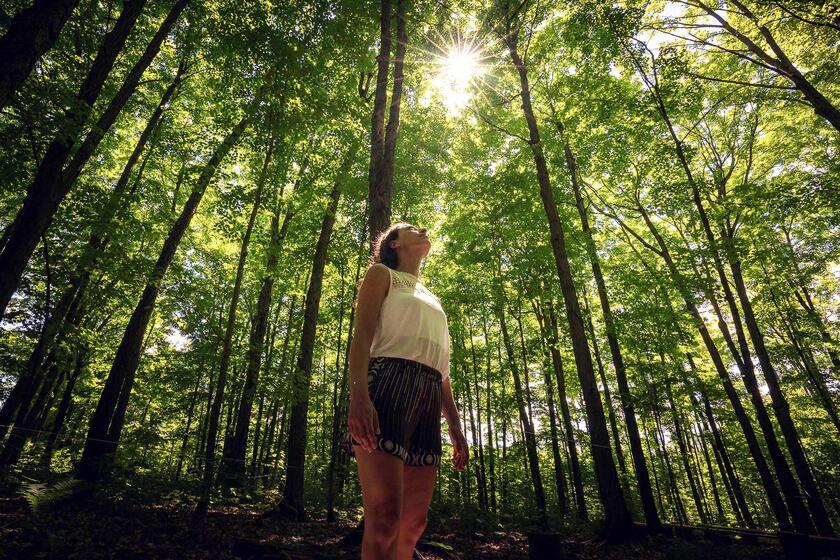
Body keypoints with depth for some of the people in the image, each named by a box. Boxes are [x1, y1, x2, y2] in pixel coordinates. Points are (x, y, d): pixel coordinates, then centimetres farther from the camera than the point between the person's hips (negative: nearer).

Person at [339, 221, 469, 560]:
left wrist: (456, 427, 17)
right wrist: (358, 395, -21)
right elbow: (362, 334, -3)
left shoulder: (431, 298, 32)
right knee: (385, 518, -17)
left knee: (414, 523, 4)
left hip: (428, 400, 7)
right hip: (388, 385, -6)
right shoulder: (382, 274, 14)